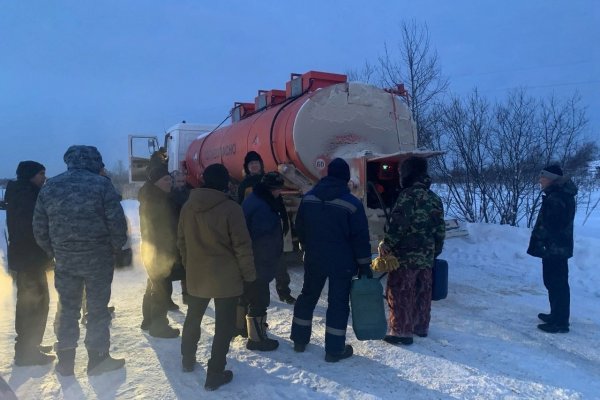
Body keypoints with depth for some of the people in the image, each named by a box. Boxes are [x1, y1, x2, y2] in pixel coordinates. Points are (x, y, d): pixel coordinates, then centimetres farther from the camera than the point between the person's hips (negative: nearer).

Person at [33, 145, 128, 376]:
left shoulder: (49, 187, 4)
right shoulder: (102, 184, -11)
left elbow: (39, 229, 7)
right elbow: (117, 223, -13)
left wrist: (54, 252, 16)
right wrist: (116, 249, 1)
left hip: (64, 261, 4)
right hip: (98, 259, -4)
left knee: (68, 309, 17)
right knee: (98, 309, 9)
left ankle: (65, 361, 26)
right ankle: (98, 359, 19)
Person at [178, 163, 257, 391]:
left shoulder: (188, 206, 1)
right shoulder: (231, 208, -17)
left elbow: (181, 241, 10)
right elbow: (242, 246, -15)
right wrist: (249, 276, -5)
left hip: (196, 276, 6)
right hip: (226, 278, -5)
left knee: (193, 318, 25)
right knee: (223, 325, 8)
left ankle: (188, 360, 42)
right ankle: (215, 375, 15)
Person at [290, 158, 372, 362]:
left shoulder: (308, 198, 0)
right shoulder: (352, 203, -14)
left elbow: (300, 229, 8)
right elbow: (361, 238, -11)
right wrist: (364, 265, -3)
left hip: (314, 259, 4)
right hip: (342, 263, -4)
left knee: (307, 297, 19)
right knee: (338, 303, 5)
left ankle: (300, 340, 28)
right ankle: (335, 349, 11)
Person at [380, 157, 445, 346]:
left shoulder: (409, 195, -13)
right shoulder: (435, 199, 13)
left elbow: (398, 225, -21)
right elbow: (440, 230, 17)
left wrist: (385, 246, -13)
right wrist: (435, 252, 26)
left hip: (405, 256, -8)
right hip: (427, 257, 8)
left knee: (401, 294, 0)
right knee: (422, 293, 17)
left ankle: (401, 332, 5)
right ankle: (421, 327, 30)